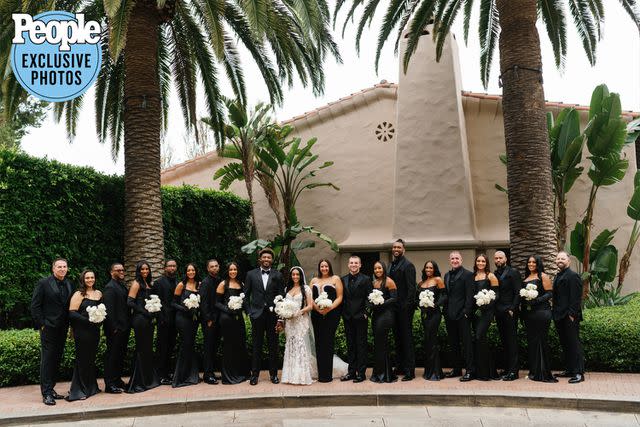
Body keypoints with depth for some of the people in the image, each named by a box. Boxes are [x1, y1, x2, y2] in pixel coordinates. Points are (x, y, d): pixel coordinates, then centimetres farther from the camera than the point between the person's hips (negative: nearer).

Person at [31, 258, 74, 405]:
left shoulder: (69, 285, 11)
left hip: (62, 329, 6)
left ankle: (51, 389, 19)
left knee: (56, 360, 10)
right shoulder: (43, 283, -5)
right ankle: (46, 393, -2)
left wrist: (69, 325, 6)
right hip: (48, 328, -6)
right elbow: (35, 306, -6)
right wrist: (41, 324, -10)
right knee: (47, 360, -5)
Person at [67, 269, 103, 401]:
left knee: (91, 358, 13)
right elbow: (72, 313, -14)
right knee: (82, 359, -2)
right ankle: (78, 390, 7)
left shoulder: (99, 293, 11)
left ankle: (91, 387, 24)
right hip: (82, 331, -6)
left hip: (95, 330, 6)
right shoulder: (78, 294, -7)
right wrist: (88, 320, -21)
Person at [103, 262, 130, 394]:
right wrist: (114, 328, -20)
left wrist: (128, 325, 14)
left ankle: (117, 380, 25)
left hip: (124, 327, 9)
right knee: (112, 355, -2)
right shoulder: (110, 287, -13)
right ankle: (110, 384, 5)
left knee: (121, 355, 15)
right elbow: (109, 309, -19)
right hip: (115, 329, -9)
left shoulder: (123, 286, 15)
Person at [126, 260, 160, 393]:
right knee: (141, 350, -3)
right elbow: (130, 302, -15)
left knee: (148, 348, 12)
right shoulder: (136, 283, -8)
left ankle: (149, 379, 21)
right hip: (140, 320, -8)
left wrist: (153, 311, 4)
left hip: (148, 320, 8)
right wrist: (145, 312, -16)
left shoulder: (148, 283, 15)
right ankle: (138, 383, 4)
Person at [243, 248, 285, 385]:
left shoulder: (277, 275, 5)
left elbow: (281, 294, 5)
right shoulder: (251, 274, 5)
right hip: (257, 314, 0)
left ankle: (273, 373, 16)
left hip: (273, 314, 0)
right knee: (256, 346, 4)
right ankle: (255, 374, 12)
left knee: (273, 345, 6)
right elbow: (246, 295, 8)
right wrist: (249, 311, 1)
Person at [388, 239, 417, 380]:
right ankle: (399, 367, 24)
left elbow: (411, 288, -15)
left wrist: (408, 305, -20)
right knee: (397, 338, 14)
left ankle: (410, 370, 0)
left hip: (404, 308, -8)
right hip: (394, 307, 8)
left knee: (406, 338, -4)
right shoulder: (392, 265, 15)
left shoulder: (408, 265, -10)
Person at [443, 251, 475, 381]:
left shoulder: (468, 275, -5)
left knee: (466, 342, -4)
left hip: (462, 314, -7)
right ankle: (456, 369, 22)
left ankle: (470, 371, 1)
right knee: (453, 343, 13)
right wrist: (445, 311, 8)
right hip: (450, 314, 7)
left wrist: (466, 312, -17)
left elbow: (470, 296, -11)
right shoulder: (447, 275, 16)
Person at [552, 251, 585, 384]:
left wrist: (572, 314, -20)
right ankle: (569, 370, 22)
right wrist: (555, 313, 15)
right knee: (565, 344, 14)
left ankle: (579, 373, -2)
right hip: (560, 317, 9)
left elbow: (576, 298, -16)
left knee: (574, 344, -6)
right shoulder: (558, 276, 19)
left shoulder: (573, 276, -10)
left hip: (569, 317, -9)